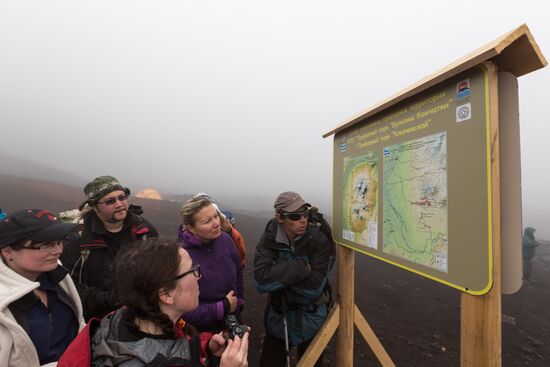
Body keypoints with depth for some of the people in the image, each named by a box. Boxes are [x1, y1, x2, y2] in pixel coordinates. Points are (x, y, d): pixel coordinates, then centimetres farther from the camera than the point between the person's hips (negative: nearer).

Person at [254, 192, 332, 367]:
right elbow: (261, 280, -27)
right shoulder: (269, 239, -16)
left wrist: (278, 272, -23)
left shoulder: (319, 240, -21)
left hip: (310, 319, 0)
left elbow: (314, 287, -24)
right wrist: (301, 267, -29)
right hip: (278, 317, 1)